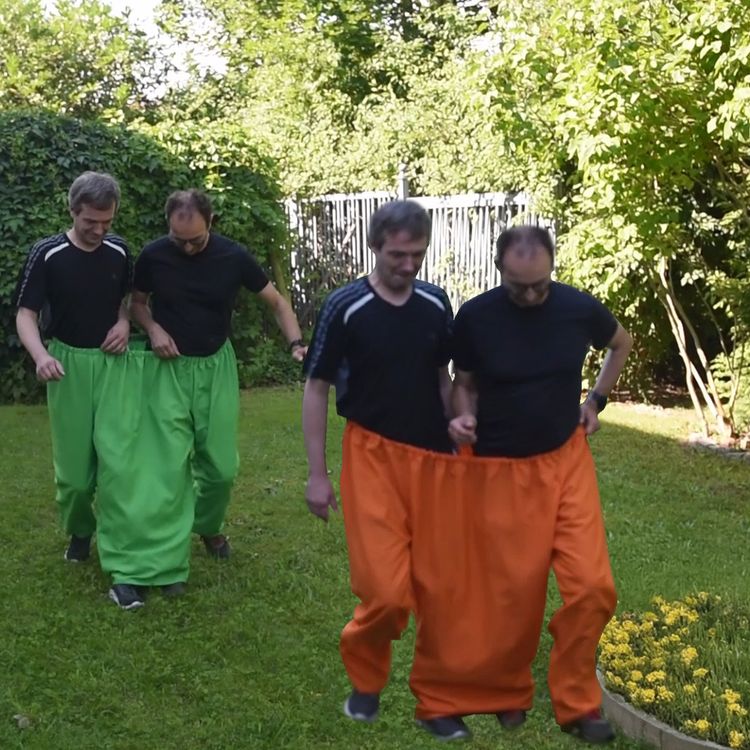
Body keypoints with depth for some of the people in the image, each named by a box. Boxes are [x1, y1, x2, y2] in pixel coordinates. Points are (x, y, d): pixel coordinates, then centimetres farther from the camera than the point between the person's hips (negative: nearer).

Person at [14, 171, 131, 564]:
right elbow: (26, 314, -12)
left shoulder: (119, 251, -1)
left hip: (112, 361, 2)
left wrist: (125, 321, -5)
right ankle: (79, 532, 27)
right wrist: (41, 355, -31)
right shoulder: (47, 254, -11)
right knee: (73, 463, 2)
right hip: (68, 363, -2)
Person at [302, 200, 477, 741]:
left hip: (432, 457, 4)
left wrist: (456, 432, 11)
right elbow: (317, 389, -3)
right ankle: (366, 678, 19)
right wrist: (317, 474, -4)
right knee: (387, 589, -9)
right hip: (373, 454, -4)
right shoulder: (346, 307, -9)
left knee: (439, 586, 6)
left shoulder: (436, 305, 3)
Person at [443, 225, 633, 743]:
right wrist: (463, 417, -18)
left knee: (592, 585, -5)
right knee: (512, 592, 6)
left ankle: (577, 702, 15)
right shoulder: (475, 317, -13)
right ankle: (507, 693, 31)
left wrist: (596, 399, 5)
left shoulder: (579, 307, -8)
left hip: (566, 460, 2)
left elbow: (622, 343, 14)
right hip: (501, 470, -2)